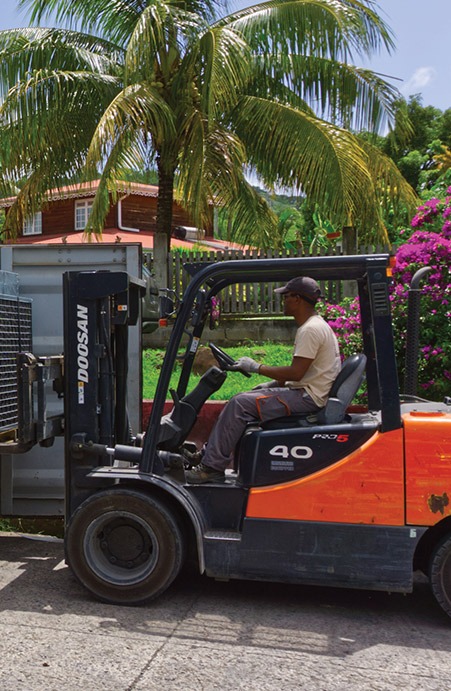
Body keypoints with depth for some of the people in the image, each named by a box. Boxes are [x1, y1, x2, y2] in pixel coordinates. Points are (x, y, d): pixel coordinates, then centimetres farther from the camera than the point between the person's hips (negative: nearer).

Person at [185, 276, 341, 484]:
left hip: (308, 397, -11)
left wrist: (257, 367, -14)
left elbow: (295, 373, -24)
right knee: (242, 398, 10)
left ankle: (212, 466, -12)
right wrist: (272, 384, 11)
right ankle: (210, 454, 10)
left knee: (240, 404, -18)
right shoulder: (312, 325, 17)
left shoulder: (311, 330, -18)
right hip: (305, 391, 11)